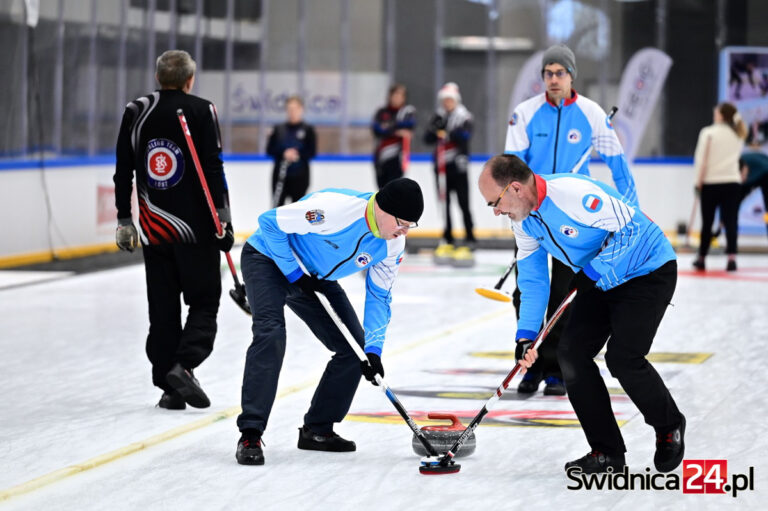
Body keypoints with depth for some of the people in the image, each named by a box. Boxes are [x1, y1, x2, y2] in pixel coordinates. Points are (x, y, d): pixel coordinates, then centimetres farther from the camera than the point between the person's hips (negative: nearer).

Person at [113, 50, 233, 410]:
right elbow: (213, 168, -10)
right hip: (196, 226, -4)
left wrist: (123, 221, 15)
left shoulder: (135, 112, 7)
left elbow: (123, 173, 9)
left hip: (153, 228, 4)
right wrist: (223, 218, -7)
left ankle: (168, 386, 9)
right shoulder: (199, 110, -4)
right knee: (204, 302, 5)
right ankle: (184, 365, -16)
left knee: (163, 306, 10)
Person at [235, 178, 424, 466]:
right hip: (269, 258, -7)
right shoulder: (334, 209, -36)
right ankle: (250, 435, -26)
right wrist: (296, 274, -21)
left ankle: (317, 429, 13)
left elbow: (379, 297, -2)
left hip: (316, 277, 8)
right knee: (271, 334, -28)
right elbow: (270, 223, -27)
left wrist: (373, 350, -12)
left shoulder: (393, 245, -13)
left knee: (354, 349, 0)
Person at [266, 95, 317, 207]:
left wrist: (297, 155, -20)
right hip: (280, 174, 2)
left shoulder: (308, 130, 0)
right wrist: (283, 154, -16)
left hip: (299, 176, -2)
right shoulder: (278, 129, 7)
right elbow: (270, 150, 1)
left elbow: (312, 152, -5)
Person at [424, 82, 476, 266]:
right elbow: (427, 139, 4)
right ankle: (447, 240, 13)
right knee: (445, 204, 7)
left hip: (458, 166, -5)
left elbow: (465, 135, -19)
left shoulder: (463, 116, -1)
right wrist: (435, 131, -16)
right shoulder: (438, 117, 12)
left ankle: (470, 239, -6)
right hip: (441, 166, 5)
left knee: (463, 203, -7)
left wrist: (448, 133, -32)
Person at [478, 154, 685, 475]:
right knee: (572, 354, -3)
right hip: (599, 279, 9)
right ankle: (607, 454, 5)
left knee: (622, 357, -18)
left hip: (648, 271, -9)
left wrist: (591, 272, -26)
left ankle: (670, 429, 10)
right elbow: (532, 279, 6)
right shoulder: (523, 219, -1)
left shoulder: (574, 193, -31)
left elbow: (629, 227, -30)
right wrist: (526, 335, -3)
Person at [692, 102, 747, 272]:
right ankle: (731, 257, -17)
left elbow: (701, 160, -10)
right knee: (731, 221, -3)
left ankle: (701, 258, 18)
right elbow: (736, 157, 14)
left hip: (711, 182, -3)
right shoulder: (738, 135, 8)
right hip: (733, 181, 3)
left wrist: (698, 181, -3)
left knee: (707, 222, 8)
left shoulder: (708, 132, -8)